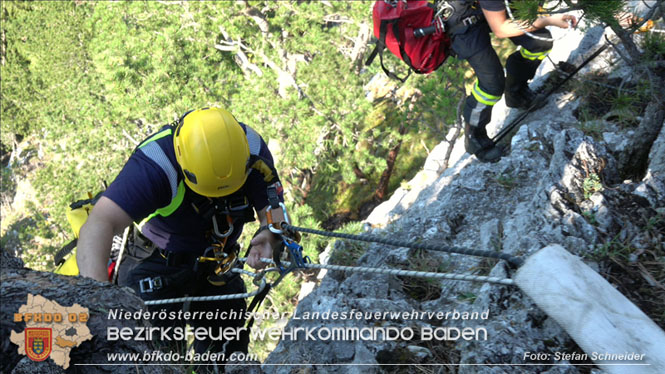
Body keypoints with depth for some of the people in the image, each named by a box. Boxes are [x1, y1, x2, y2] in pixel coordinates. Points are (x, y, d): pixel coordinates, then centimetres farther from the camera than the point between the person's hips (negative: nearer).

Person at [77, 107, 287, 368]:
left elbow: (274, 211, -21)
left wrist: (270, 235, -45)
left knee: (229, 355, 12)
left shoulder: (252, 151, -22)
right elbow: (100, 223, -42)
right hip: (157, 263, -3)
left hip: (216, 265, 4)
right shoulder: (155, 162, -33)